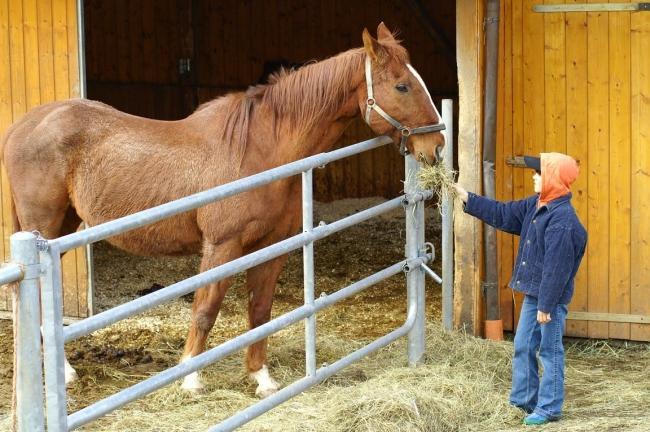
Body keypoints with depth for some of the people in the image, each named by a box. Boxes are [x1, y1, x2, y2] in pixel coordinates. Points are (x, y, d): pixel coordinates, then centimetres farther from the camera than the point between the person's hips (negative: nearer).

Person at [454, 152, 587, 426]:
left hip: (551, 298, -10)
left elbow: (556, 267, -24)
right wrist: (466, 197, 13)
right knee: (523, 347, 16)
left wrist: (546, 305, -22)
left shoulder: (563, 219, -23)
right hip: (532, 293, 10)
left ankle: (549, 408, 10)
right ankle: (524, 400, 28)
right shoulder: (535, 206, 6)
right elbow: (503, 215, 17)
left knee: (550, 352, 1)